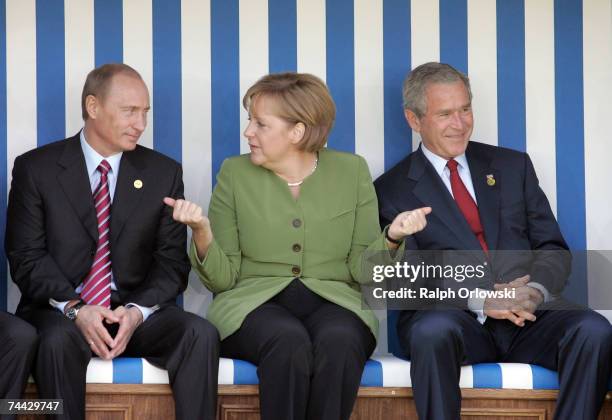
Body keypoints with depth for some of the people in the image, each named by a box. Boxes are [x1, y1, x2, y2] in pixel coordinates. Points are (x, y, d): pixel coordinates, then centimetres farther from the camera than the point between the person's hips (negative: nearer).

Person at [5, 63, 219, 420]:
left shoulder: (164, 173, 8)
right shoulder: (36, 169, 2)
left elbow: (173, 261, 4)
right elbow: (26, 256, -3)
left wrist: (138, 311, -15)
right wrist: (74, 309, -20)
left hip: (137, 310, 2)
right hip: (59, 310, -2)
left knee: (201, 334, -26)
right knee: (59, 340, -36)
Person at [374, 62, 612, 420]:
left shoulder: (513, 165, 19)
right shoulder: (392, 189, 9)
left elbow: (553, 248, 13)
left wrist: (536, 290, -10)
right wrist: (478, 299, -15)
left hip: (527, 317, 3)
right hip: (453, 318, -3)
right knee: (433, 331, -39)